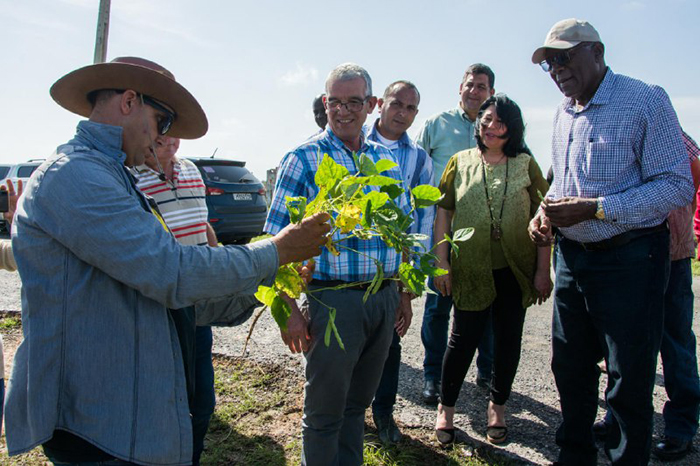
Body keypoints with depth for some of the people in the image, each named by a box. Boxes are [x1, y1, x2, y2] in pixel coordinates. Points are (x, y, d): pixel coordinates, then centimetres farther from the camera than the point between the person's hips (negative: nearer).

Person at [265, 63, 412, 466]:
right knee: (325, 411, 8)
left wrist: (403, 295, 13)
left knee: (358, 403, 20)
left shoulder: (387, 160, 10)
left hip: (385, 298, 5)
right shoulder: (304, 159, -6)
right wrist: (289, 310, -13)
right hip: (333, 297, -5)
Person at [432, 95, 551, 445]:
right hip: (470, 269, -1)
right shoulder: (460, 162, 5)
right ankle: (446, 407, 24)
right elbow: (443, 212, 3)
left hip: (514, 271, 1)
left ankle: (497, 406, 32)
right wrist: (441, 261, -4)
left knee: (508, 338, 11)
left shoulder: (525, 163, 4)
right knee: (463, 337, 4)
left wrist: (542, 269, -2)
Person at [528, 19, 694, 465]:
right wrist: (546, 211, 1)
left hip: (628, 259, -7)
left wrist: (597, 209, -23)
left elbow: (678, 185, -15)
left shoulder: (645, 100, -10)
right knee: (570, 369, 17)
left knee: (629, 382, 5)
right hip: (572, 256, 7)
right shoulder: (564, 114, 12)